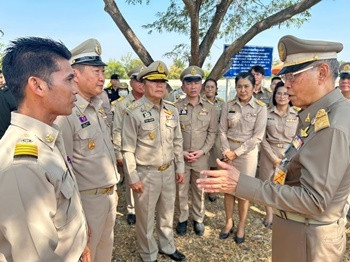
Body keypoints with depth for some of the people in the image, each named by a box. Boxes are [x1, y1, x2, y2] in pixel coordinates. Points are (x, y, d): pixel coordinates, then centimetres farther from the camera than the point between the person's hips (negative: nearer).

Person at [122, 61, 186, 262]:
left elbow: (177, 142, 10)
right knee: (146, 217, 13)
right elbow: (128, 149, -12)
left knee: (167, 213, 21)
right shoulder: (134, 112, -14)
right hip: (146, 173, -5)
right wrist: (133, 177, -12)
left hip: (168, 171, 5)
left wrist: (180, 167, 9)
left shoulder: (172, 110, 3)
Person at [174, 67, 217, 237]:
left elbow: (212, 132, 3)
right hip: (180, 156, -1)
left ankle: (198, 219, 32)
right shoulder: (176, 107, -3)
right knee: (181, 190, 10)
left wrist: (202, 151, -8)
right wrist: (181, 152, -10)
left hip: (202, 157, 1)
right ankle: (183, 219, 29)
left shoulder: (209, 108, 3)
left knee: (200, 190, 13)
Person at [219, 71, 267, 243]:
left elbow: (258, 136, -10)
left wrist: (236, 152, -13)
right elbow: (223, 130, 1)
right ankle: (229, 222, 29)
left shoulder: (260, 108, -7)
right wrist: (226, 150, -12)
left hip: (247, 152, -2)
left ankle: (241, 226, 26)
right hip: (228, 152, 3)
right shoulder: (229, 105, 1)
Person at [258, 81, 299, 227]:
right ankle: (269, 215, 27)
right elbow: (262, 138, -2)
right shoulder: (267, 113, -2)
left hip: (289, 155, 0)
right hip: (269, 153, 1)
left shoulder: (298, 114, -1)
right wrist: (274, 158, -8)